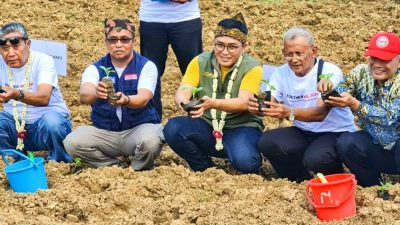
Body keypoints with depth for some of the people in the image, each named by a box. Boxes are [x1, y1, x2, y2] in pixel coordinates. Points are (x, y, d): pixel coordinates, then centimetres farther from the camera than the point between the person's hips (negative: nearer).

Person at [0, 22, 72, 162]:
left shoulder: (43, 61, -12)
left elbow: (44, 97, -29)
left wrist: (17, 95, -50)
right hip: (15, 125, 4)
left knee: (51, 122, -37)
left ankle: (61, 164, -9)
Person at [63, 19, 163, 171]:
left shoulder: (146, 66, -3)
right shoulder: (96, 68, 1)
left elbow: (143, 99, -20)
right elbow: (84, 96, -20)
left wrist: (125, 100, -44)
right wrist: (96, 93, -45)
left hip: (139, 127, -2)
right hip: (104, 132, 2)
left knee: (150, 140, -36)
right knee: (72, 142, -24)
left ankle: (139, 170, -1)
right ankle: (118, 166, -3)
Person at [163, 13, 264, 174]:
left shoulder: (252, 68, -10)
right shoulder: (200, 62, -2)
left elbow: (244, 103, -24)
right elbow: (182, 92, -12)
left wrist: (213, 103, -43)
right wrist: (183, 101, -39)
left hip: (241, 128, -3)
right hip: (207, 126, 4)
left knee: (244, 161, -35)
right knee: (173, 128, -25)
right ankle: (205, 168, 1)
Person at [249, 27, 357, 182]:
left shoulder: (330, 72, -18)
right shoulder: (281, 73, -1)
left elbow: (320, 113, -30)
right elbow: (269, 105, -11)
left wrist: (290, 113, -48)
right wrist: (257, 107, -37)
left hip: (335, 133, -5)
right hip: (303, 133, 5)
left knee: (315, 159, -34)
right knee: (267, 142, -21)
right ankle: (300, 181, 5)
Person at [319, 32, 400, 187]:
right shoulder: (361, 73, -4)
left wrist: (354, 104, -42)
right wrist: (328, 89, -39)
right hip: (375, 148, 4)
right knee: (345, 143, -24)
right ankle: (374, 187, -2)